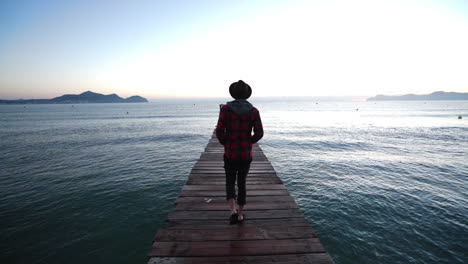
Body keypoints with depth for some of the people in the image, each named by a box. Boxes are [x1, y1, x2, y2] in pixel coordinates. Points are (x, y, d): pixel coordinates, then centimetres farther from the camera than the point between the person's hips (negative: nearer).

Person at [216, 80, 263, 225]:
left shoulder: (226, 108, -10)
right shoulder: (253, 111, -6)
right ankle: (240, 214, 29)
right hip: (246, 154, 2)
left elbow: (219, 132, -14)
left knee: (230, 183, 19)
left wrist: (225, 144, 6)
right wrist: (249, 142, 11)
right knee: (242, 183, 19)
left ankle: (233, 211, 0)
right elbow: (259, 133, -9)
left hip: (230, 154, -1)